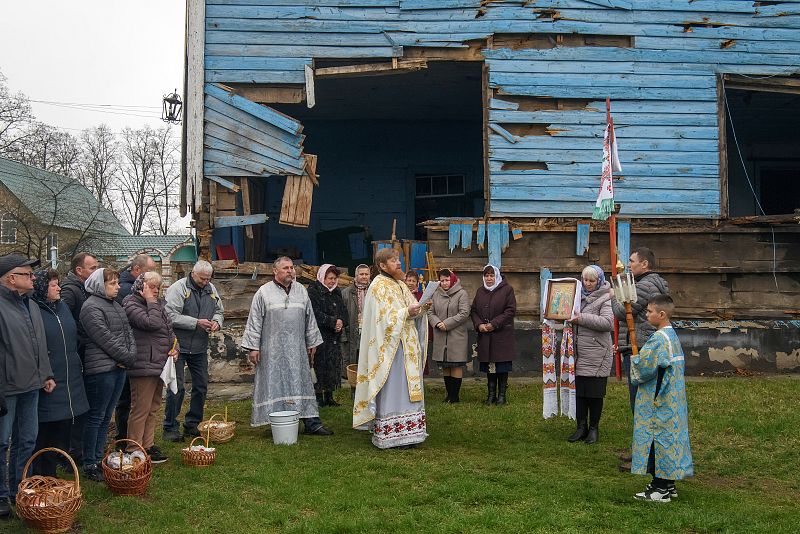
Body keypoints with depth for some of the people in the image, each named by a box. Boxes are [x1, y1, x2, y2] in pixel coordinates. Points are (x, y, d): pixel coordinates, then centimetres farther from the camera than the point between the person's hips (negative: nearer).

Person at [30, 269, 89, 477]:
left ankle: (51, 473, 27)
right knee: (43, 431, 1)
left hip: (69, 381, 8)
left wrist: (78, 365, 19)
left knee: (63, 428, 14)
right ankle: (40, 476, 14)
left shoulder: (63, 307, 12)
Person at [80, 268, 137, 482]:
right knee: (96, 417, -2)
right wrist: (127, 357, -11)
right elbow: (106, 339, -17)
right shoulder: (92, 307, -12)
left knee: (106, 416, 13)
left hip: (119, 368, 9)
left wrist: (132, 354, -2)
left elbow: (128, 332, 14)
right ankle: (90, 465, 5)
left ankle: (99, 458, 21)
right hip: (101, 369, -9)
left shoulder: (115, 305, 16)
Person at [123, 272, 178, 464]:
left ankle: (148, 445, 25)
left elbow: (168, 327, 21)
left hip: (160, 364, 9)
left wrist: (174, 347, 5)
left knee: (153, 408, 15)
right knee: (141, 410, -4)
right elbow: (152, 323, -24)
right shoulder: (131, 304, -10)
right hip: (143, 366, -9)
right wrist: (150, 302, -14)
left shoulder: (158, 303, 17)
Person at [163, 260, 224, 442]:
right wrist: (196, 322, -21)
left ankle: (192, 424, 24)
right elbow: (171, 316, -19)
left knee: (201, 386, 10)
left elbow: (219, 311, 21)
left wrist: (217, 321, -1)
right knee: (177, 387, -5)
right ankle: (170, 428, 6)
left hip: (200, 347, 6)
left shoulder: (211, 289, 9)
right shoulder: (178, 288, -11)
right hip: (179, 346, -6)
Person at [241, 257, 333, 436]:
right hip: (273, 349, -4)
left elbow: (310, 319, 16)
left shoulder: (301, 290, 11)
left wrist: (312, 342, 14)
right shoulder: (264, 292, -1)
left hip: (297, 349, 4)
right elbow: (255, 322, -2)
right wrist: (253, 347, -6)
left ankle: (311, 423, 6)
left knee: (302, 384, 4)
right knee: (276, 386, 0)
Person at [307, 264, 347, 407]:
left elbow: (344, 312, 14)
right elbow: (316, 313, -15)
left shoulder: (337, 292, 17)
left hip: (334, 336, 7)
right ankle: (318, 396, 1)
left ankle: (329, 396, 14)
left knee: (333, 366, 7)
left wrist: (341, 322, -7)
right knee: (319, 365, -6)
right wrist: (333, 322, -16)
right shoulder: (313, 291, -5)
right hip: (320, 335, -7)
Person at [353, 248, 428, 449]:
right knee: (391, 389, -6)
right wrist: (406, 313, -22)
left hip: (407, 346, 9)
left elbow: (412, 313, 17)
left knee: (407, 389, 9)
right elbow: (384, 318, -16)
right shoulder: (378, 286, -9)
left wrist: (420, 308, -2)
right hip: (390, 347, -8)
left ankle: (406, 432, 15)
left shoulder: (400, 285, 16)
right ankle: (390, 436, -1)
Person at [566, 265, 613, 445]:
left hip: (596, 355, -5)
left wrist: (582, 319, -21)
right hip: (579, 354, 5)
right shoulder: (579, 297, 12)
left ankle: (593, 429, 17)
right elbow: (571, 319, 26)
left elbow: (608, 322, -20)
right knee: (579, 391, 8)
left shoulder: (604, 299, -6)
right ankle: (581, 427, 19)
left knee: (594, 393, 3)